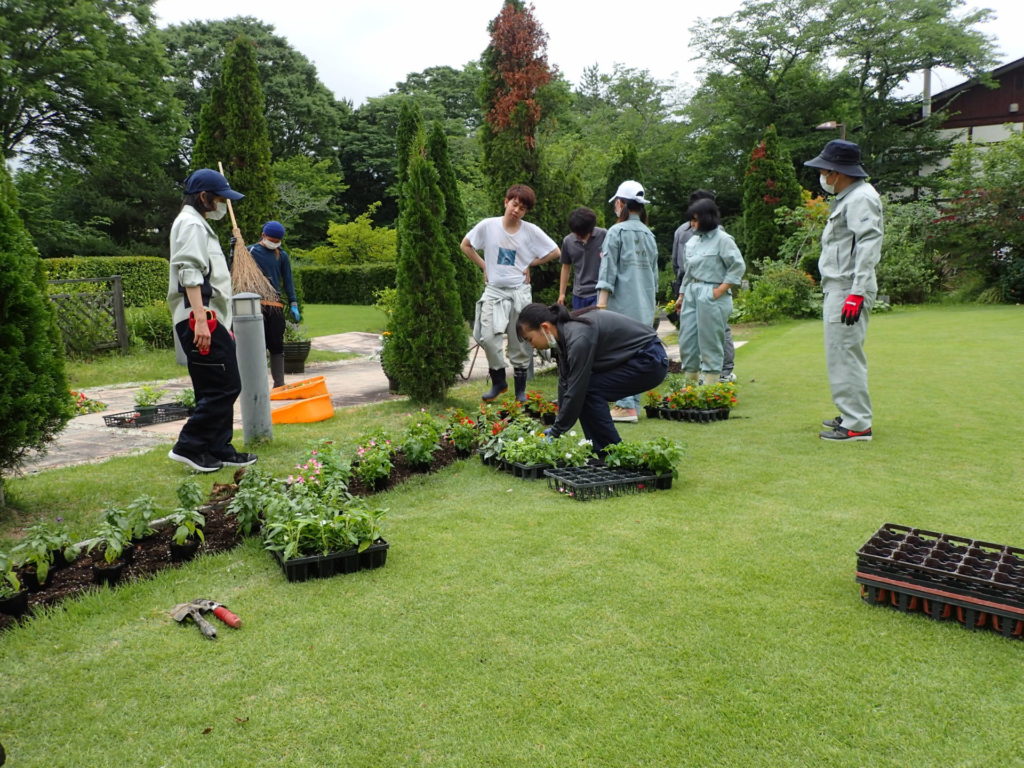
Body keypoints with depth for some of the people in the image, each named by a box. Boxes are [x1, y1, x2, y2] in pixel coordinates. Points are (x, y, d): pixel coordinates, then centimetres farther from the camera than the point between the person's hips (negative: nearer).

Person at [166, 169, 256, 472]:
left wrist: (222, 323, 26)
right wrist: (201, 320, -27)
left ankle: (219, 450, 16)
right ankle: (188, 446, -5)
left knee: (217, 389, 11)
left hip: (209, 319, 11)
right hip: (201, 319, -11)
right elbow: (190, 275, -19)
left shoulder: (199, 224, 25)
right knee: (224, 387, -11)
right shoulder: (191, 223, -7)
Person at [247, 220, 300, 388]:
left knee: (277, 346, 6)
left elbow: (288, 281, 11)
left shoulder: (282, 255, 9)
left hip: (276, 305, 3)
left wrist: (293, 305, 4)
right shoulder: (251, 251, 3)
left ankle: (279, 384, 11)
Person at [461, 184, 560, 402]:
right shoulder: (488, 226, -4)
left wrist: (530, 264, -1)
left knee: (520, 344, 5)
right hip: (494, 290, 0)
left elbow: (555, 252, 4)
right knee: (488, 337, -14)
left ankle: (520, 390, 19)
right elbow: (465, 245, 10)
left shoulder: (531, 231, -5)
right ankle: (499, 381, 10)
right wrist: (483, 266, 2)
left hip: (520, 291, 0)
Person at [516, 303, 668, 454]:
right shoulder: (564, 334, 0)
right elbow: (565, 382, 8)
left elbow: (575, 391, -23)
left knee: (589, 391, -15)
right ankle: (600, 452, 12)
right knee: (584, 386, 1)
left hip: (650, 361, -9)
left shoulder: (578, 337, -27)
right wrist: (557, 427, 8)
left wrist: (556, 432, -13)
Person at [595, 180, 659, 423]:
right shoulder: (649, 234, 13)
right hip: (645, 304, 6)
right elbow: (654, 271, 16)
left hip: (623, 304, -6)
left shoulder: (617, 231, -6)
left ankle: (626, 406, -8)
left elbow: (609, 267, -10)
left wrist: (602, 301, -11)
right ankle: (633, 403, 12)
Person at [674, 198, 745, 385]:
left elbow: (738, 267, -9)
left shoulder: (722, 239, -7)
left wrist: (720, 290, -13)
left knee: (710, 342, -2)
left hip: (711, 296, -7)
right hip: (691, 294, 7)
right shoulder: (693, 241, 13)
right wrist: (681, 295, 18)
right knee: (687, 340, 9)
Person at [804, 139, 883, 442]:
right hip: (837, 289, 11)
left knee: (845, 355, -10)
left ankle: (857, 425, -6)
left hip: (849, 290, -11)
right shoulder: (845, 198, 20)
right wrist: (840, 291, 19)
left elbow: (869, 245, -20)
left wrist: (857, 293, -27)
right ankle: (852, 415, 24)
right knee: (841, 355, 15)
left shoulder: (861, 198, -11)